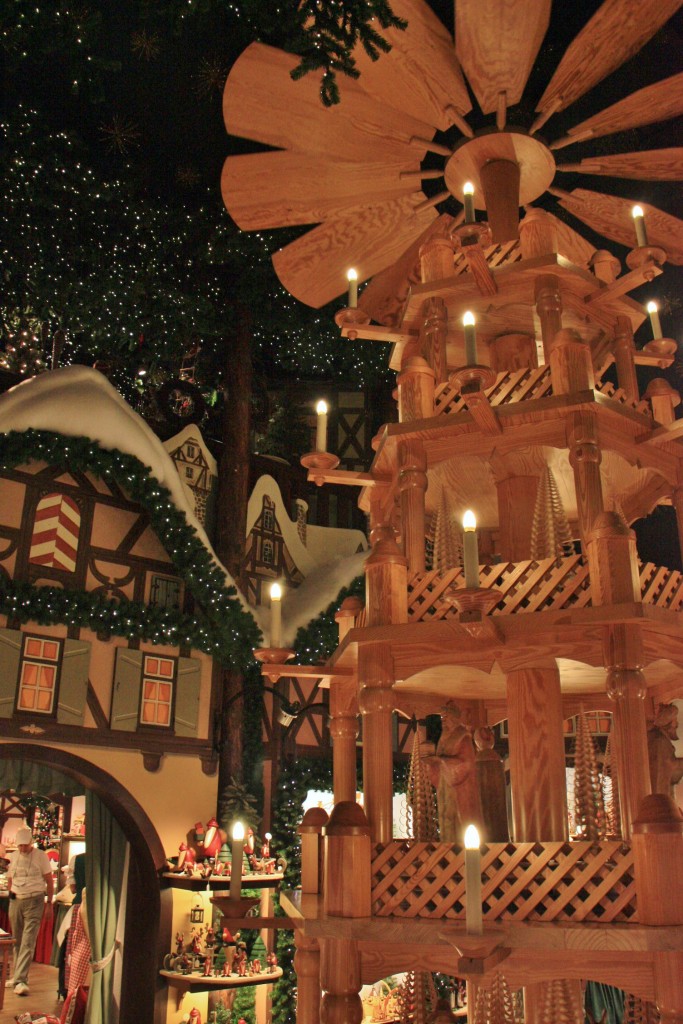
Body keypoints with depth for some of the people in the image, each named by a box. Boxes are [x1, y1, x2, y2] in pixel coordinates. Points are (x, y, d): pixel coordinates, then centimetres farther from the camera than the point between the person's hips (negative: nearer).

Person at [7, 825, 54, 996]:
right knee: (17, 941, 10)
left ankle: (21, 980, -15)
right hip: (15, 901, 5)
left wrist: (49, 904, -2)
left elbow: (49, 881, 0)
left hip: (34, 901, -5)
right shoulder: (13, 856, 9)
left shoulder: (41, 856, -4)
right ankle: (18, 975, 22)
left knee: (28, 942, -11)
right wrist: (11, 893, 5)